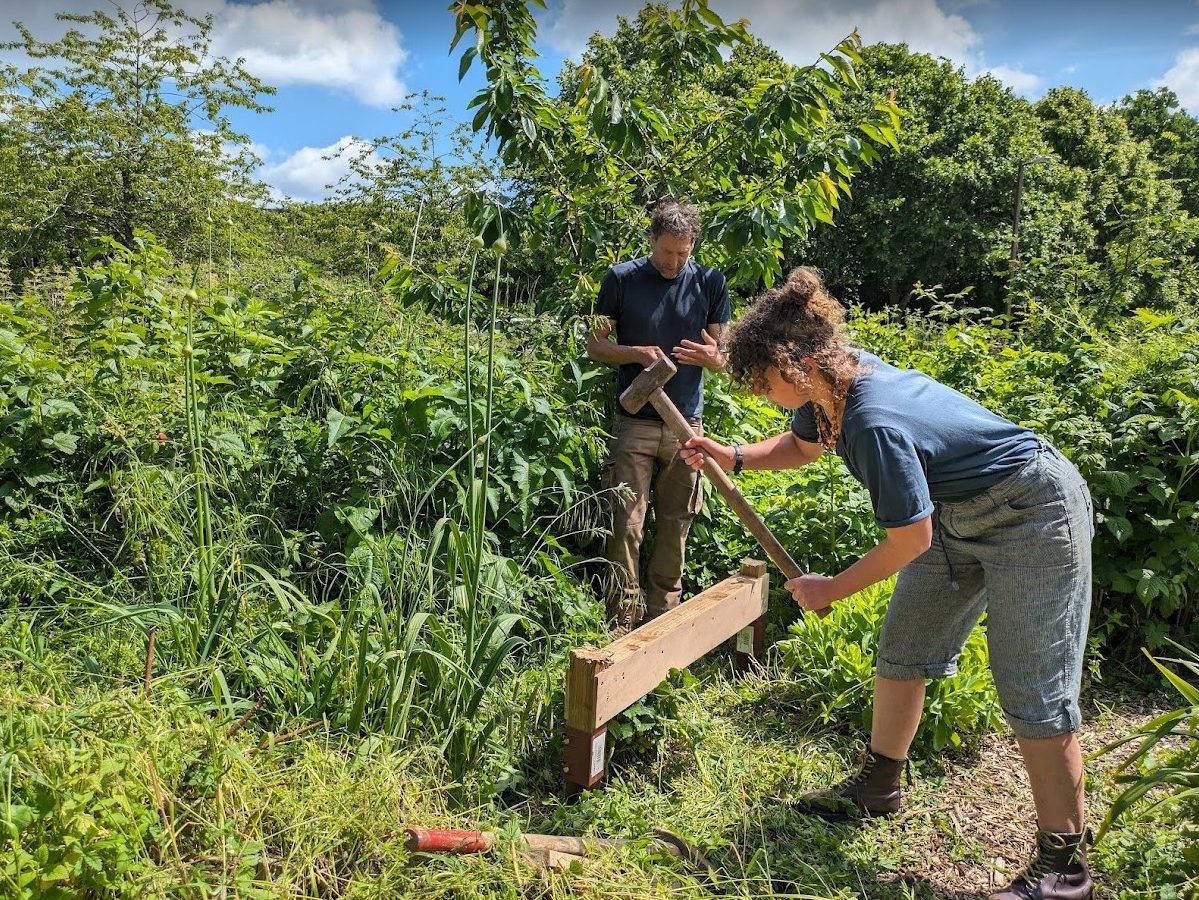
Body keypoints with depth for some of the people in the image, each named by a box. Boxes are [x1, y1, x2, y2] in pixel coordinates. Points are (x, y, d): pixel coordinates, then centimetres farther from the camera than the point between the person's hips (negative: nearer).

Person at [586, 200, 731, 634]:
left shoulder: (710, 283, 5)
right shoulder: (621, 279, 0)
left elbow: (724, 354, 8)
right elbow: (595, 344, 4)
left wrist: (711, 356, -16)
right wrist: (637, 353, -15)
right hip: (635, 423, -2)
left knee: (675, 526, 8)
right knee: (627, 525, -4)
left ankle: (662, 622, 21)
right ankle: (622, 624, 7)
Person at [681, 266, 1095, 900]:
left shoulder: (875, 423, -36)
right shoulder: (835, 381, -10)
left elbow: (910, 541, -25)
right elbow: (802, 445, 13)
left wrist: (831, 589, -11)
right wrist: (730, 457, -2)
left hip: (1032, 517, -9)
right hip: (958, 513, 10)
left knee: (1032, 689, -5)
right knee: (901, 649, 13)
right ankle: (880, 786, 30)